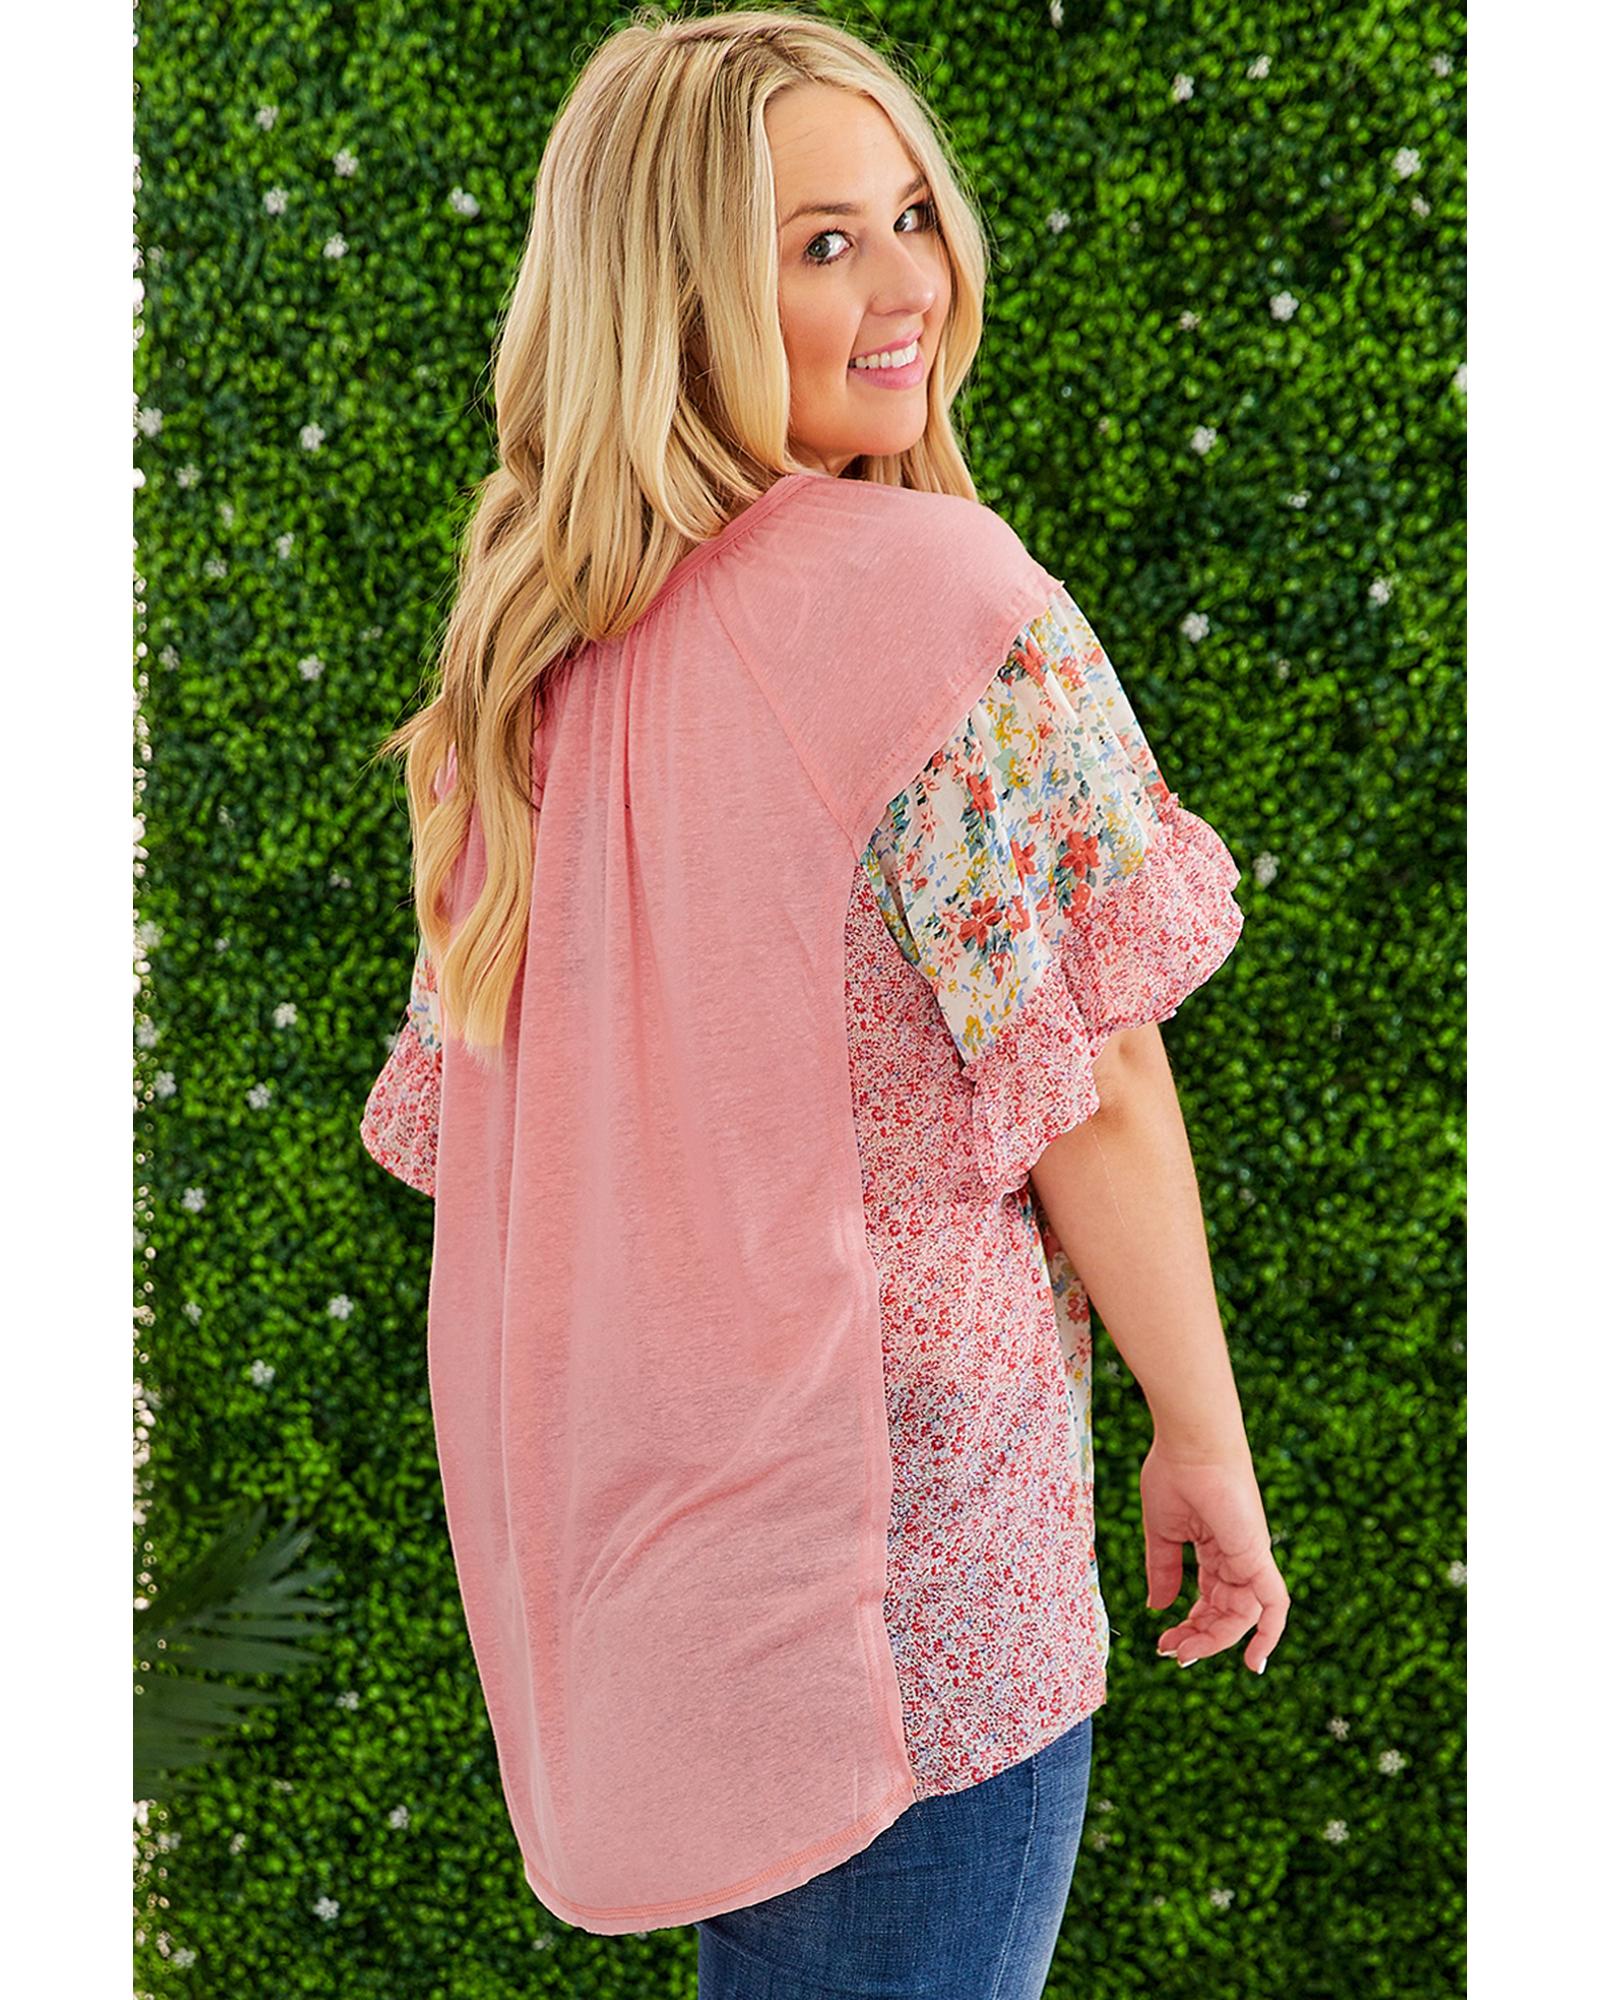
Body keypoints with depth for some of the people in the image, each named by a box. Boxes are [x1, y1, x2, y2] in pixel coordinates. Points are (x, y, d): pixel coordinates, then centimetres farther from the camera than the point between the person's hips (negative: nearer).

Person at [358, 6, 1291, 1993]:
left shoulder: (530, 640, 4)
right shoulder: (941, 589, -17)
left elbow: (463, 1115, 9)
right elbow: (1086, 1084, -16)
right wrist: (1205, 1440, -3)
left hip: (594, 1500, 7)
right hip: (892, 1510, -7)